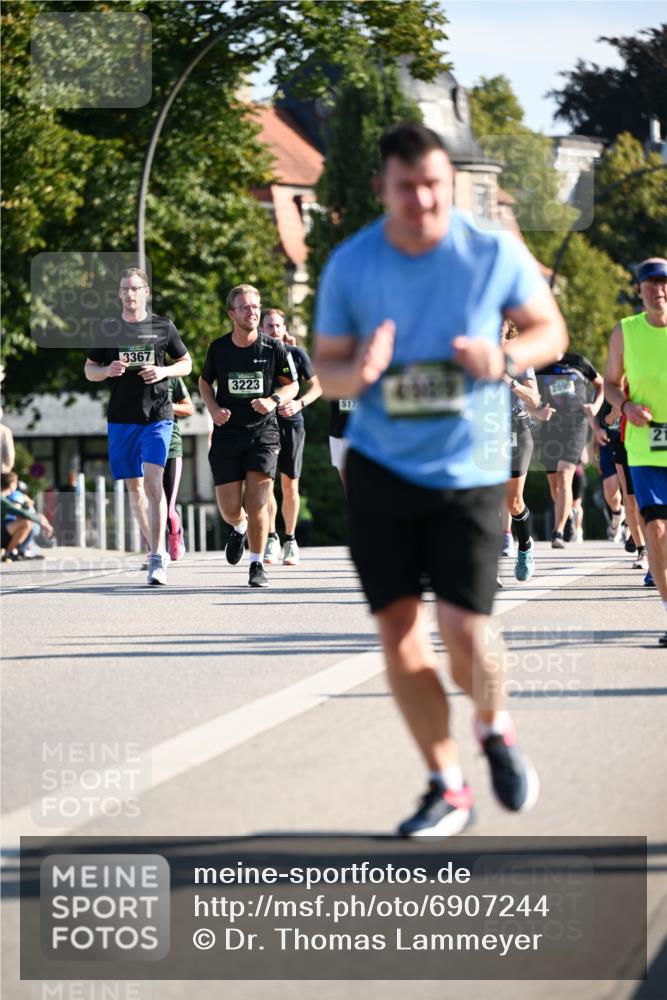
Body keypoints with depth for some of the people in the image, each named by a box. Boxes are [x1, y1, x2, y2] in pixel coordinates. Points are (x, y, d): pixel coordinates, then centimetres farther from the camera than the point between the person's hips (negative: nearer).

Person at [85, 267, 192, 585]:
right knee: (134, 486, 10)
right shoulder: (108, 329, 6)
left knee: (152, 481, -18)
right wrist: (108, 370, -10)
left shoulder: (163, 326, 2)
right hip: (121, 418, 3)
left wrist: (164, 371, -9)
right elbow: (89, 370, 12)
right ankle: (156, 549, 26)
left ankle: (158, 558, -22)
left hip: (157, 416, -3)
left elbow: (186, 364, 11)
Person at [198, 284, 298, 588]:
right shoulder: (218, 348, -1)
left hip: (262, 432, -1)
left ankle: (257, 565, 2)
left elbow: (292, 384, 7)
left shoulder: (273, 347, -5)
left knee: (256, 503, -12)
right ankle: (239, 528, 37)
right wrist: (214, 409, -2)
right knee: (229, 509, 0)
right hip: (227, 434, 1)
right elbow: (204, 381, 16)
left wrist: (274, 400, -13)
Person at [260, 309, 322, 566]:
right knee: (265, 484, -10)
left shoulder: (297, 354, 3)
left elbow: (317, 386, 8)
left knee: (290, 485, 2)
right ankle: (271, 539, 2)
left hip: (291, 423, 0)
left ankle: (290, 541, 12)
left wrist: (299, 403, -10)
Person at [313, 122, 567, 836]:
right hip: (380, 466, 2)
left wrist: (505, 359, -16)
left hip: (469, 473, -2)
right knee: (398, 632, -2)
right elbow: (326, 368, 5)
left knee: (464, 629, -11)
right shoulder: (349, 265, -3)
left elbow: (550, 330, 6)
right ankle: (447, 789, 13)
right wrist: (358, 372, -19)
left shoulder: (495, 254, -6)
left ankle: (494, 728, 22)